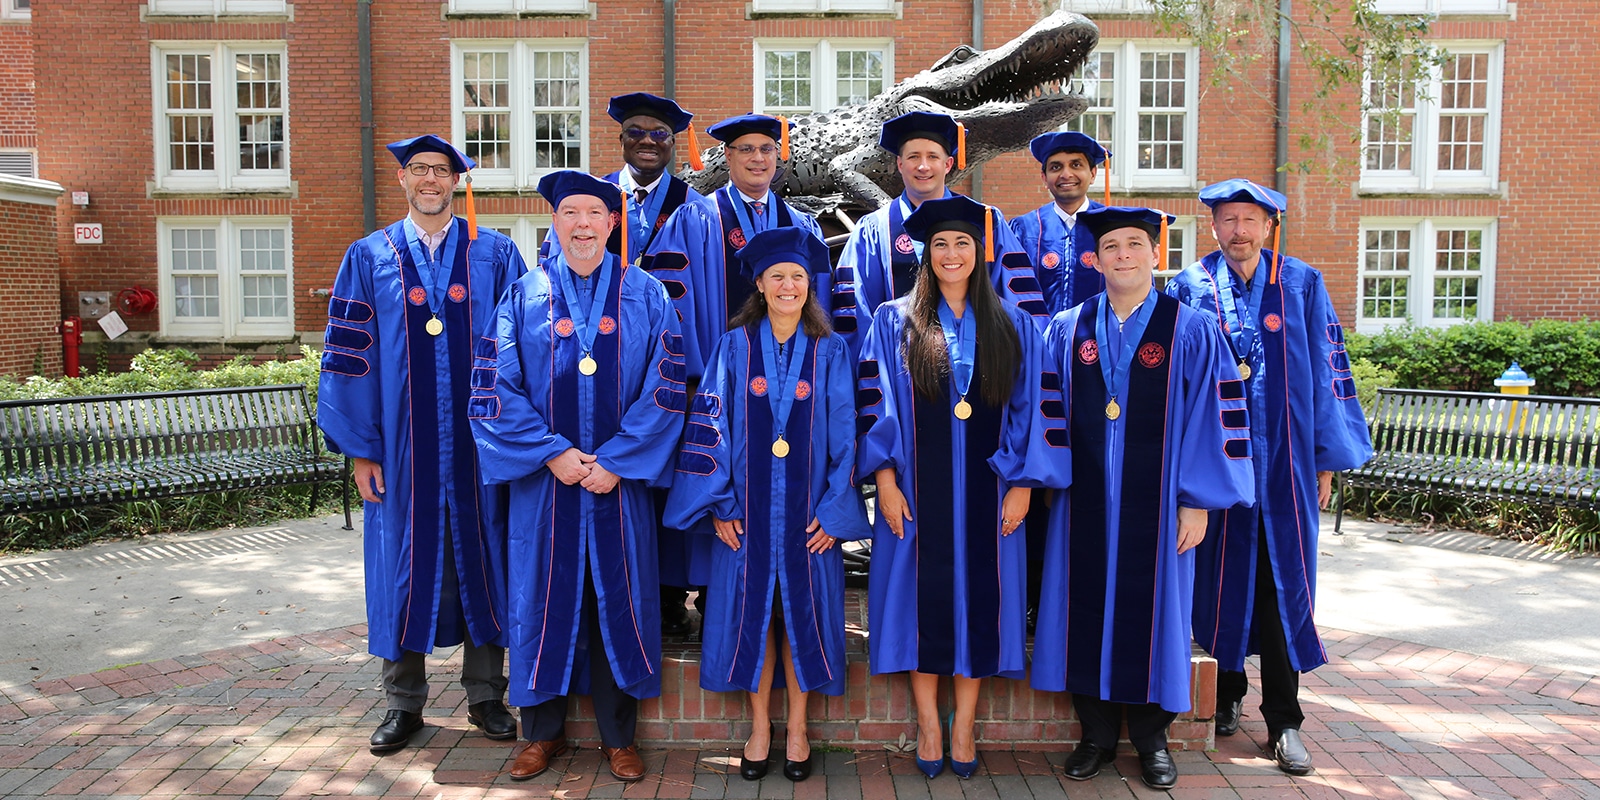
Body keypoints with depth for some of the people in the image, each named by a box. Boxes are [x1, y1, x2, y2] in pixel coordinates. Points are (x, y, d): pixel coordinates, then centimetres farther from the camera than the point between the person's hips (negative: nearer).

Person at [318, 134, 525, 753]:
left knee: (481, 562, 7)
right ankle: (404, 703, 23)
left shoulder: (496, 256, 4)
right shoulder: (368, 259, 6)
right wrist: (359, 448, -2)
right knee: (403, 567, 8)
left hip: (478, 445, 0)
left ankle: (485, 696, 22)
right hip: (401, 451, 1)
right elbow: (349, 355, 3)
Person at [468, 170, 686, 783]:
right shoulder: (524, 297, 5)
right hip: (544, 480, 1)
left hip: (621, 480, 0)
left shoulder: (646, 296, 4)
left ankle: (619, 736, 19)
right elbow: (495, 387, -1)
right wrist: (552, 452, -12)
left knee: (618, 598, 5)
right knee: (543, 597, 6)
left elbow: (665, 388, -3)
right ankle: (543, 731, 23)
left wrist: (615, 460, -11)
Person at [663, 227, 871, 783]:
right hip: (747, 508, 0)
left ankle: (797, 729, 22)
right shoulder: (735, 347, 2)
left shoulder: (830, 352, 2)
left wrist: (833, 509, -6)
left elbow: (843, 434, 1)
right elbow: (711, 424, -1)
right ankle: (759, 726, 22)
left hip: (808, 512, 0)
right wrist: (719, 503, -7)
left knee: (802, 611, 7)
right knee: (752, 611, 6)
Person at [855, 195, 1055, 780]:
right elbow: (877, 404, -1)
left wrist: (1022, 483, -3)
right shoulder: (894, 322, 4)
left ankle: (964, 727, 17)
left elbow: (1027, 410, 6)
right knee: (923, 597, 2)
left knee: (977, 597, 5)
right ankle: (928, 725, 15)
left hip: (985, 491, 1)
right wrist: (885, 479, -9)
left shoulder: (1014, 327, 8)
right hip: (918, 489, -1)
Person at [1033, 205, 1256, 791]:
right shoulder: (1066, 331, 7)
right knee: (1088, 610, 7)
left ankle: (1151, 738, 25)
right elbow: (1049, 413, 8)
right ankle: (1096, 735, 24)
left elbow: (1212, 417, -4)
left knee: (1151, 609, 7)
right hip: (1085, 505, 2)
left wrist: (1198, 501, -8)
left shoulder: (1191, 332, -1)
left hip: (1156, 505, -2)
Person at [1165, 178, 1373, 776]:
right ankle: (1227, 694, 27)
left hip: (1284, 459, 0)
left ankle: (1283, 722, 11)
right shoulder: (1190, 288, 3)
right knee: (1221, 576, 7)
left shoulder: (1302, 284, 4)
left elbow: (1326, 368, 4)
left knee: (1284, 585, 2)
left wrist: (1327, 459, 2)